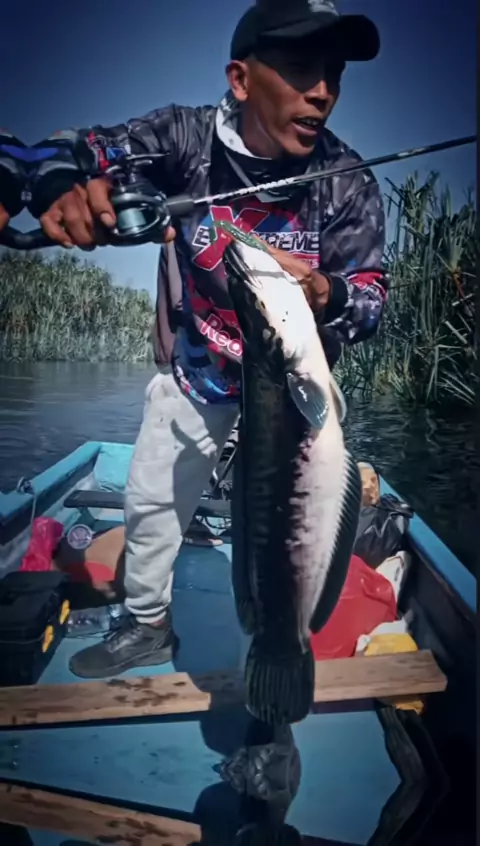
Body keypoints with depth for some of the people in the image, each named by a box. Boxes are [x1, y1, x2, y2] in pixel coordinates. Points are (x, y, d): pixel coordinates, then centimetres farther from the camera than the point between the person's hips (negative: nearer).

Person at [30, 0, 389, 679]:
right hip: (193, 371, 2)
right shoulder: (187, 136, -18)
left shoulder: (349, 185, -19)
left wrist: (323, 293, -42)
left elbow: (372, 301, -18)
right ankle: (148, 628, 38)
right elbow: (81, 151, -17)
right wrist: (62, 188, -42)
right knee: (150, 500, 11)